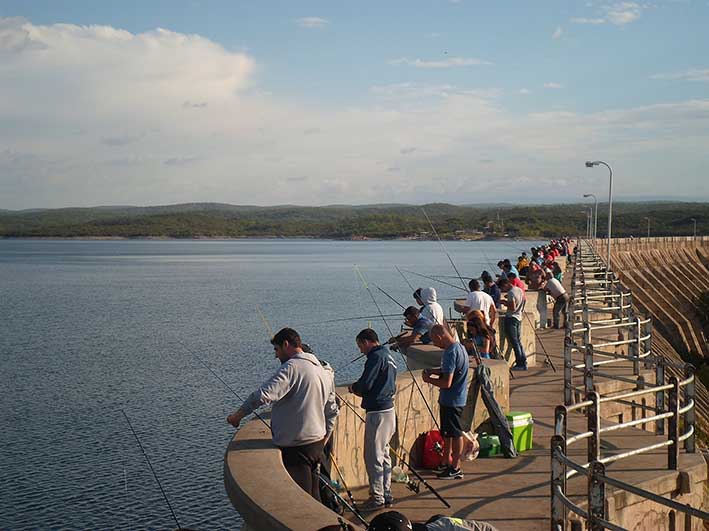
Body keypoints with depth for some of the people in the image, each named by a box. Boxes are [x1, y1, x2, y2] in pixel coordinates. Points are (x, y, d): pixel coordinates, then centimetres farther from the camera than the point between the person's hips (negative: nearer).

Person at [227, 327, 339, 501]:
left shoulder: (292, 367, -15)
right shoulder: (323, 372, 14)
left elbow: (264, 394, -26)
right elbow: (332, 411, 19)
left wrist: (239, 414, -15)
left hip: (296, 447, -9)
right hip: (317, 445, 9)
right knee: (313, 496, 17)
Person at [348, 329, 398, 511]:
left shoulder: (376, 357, -14)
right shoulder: (388, 355, 16)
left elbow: (365, 383, -20)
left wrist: (354, 388, 2)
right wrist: (361, 390, 12)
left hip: (378, 412, -10)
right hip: (389, 409, 10)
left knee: (373, 456, -4)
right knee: (383, 454, 16)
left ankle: (377, 497, 1)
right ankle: (386, 494, 22)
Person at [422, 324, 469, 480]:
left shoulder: (450, 353, -25)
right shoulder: (459, 346, 6)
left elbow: (446, 383, -27)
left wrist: (429, 379, -12)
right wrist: (434, 371, 11)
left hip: (452, 400, -10)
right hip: (456, 398, 10)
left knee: (455, 433, 2)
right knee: (447, 432, 20)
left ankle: (455, 468, 13)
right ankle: (446, 462, 33)